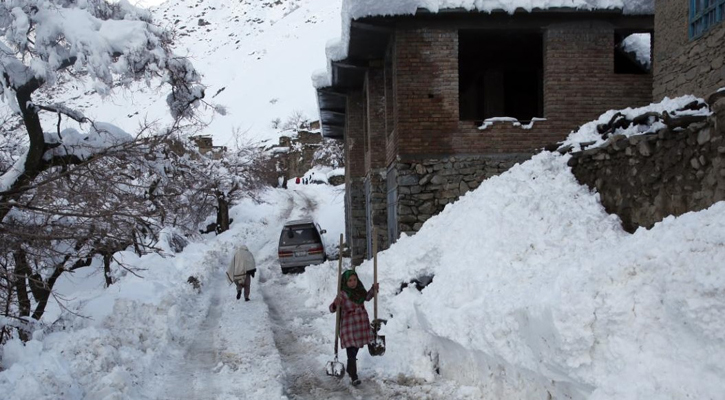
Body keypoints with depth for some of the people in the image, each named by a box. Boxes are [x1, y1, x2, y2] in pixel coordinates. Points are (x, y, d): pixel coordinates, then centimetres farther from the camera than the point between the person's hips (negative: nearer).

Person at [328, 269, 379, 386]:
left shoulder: (360, 290, 1)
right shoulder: (342, 295, -18)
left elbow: (367, 297, 22)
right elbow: (332, 309, -19)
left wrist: (373, 289, 8)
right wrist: (336, 304, -40)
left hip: (362, 324, 6)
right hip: (349, 326, -6)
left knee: (355, 350, 20)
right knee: (351, 352, -9)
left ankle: (349, 370, 40)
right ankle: (354, 377, -2)